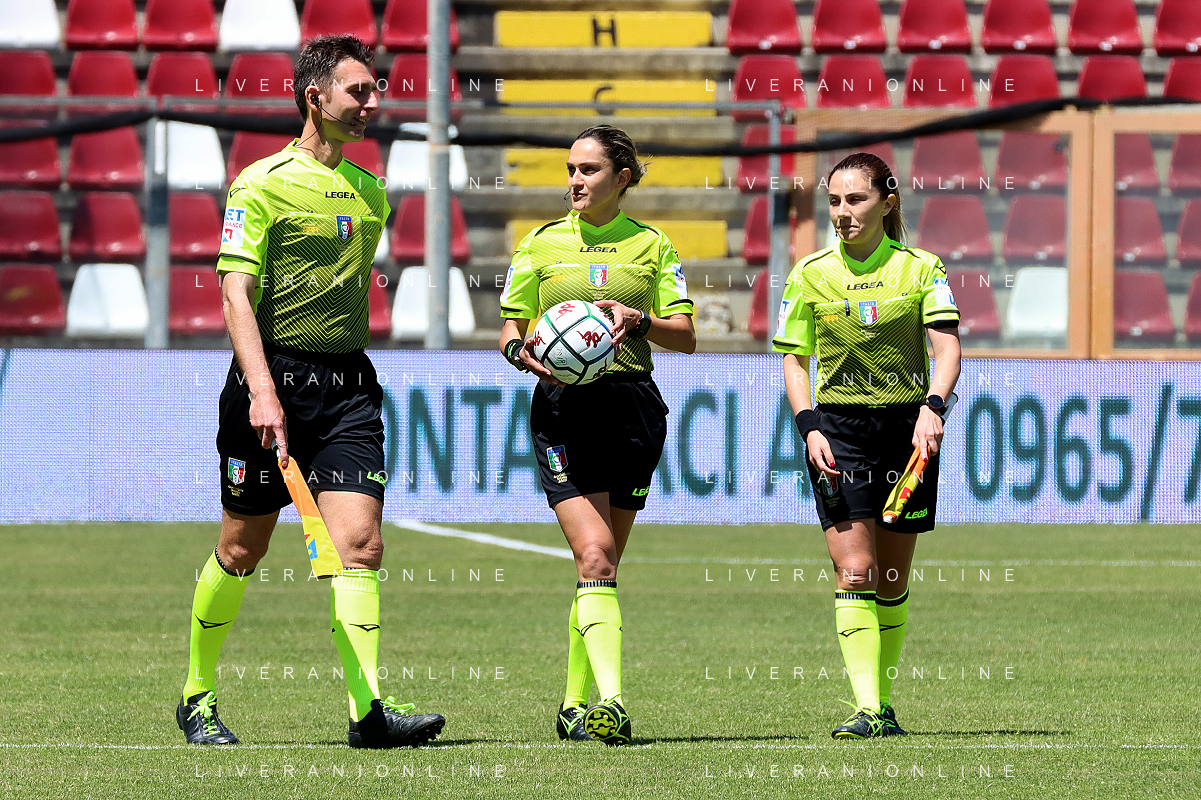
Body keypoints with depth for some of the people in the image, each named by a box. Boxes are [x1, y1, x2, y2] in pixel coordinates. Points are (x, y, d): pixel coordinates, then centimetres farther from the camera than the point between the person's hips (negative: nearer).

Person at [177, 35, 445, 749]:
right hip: (275, 376, -5)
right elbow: (237, 294, -14)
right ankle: (199, 697, 24)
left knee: (361, 542, -11)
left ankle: (369, 709, -19)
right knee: (242, 551, 6)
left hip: (348, 384, 5)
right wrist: (262, 391, -25)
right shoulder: (263, 183, -7)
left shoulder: (370, 192, 14)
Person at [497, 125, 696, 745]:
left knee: (603, 563, 6)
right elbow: (510, 329, 11)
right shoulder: (541, 244, 9)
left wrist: (638, 320, -14)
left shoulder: (651, 245, 9)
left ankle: (574, 705, 17)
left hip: (632, 407, 2)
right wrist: (523, 352, -12)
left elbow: (685, 336, 5)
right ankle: (610, 702, -27)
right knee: (594, 554, -17)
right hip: (563, 409, -2)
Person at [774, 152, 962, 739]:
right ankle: (866, 708, -18)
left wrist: (932, 406, -26)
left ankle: (883, 699, 20)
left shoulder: (920, 268, 0)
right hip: (838, 428, 0)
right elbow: (794, 359, 7)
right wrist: (809, 427, -8)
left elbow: (946, 348, -9)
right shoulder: (810, 274, 4)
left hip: (907, 427, 0)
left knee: (892, 580, 6)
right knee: (855, 573, -12)